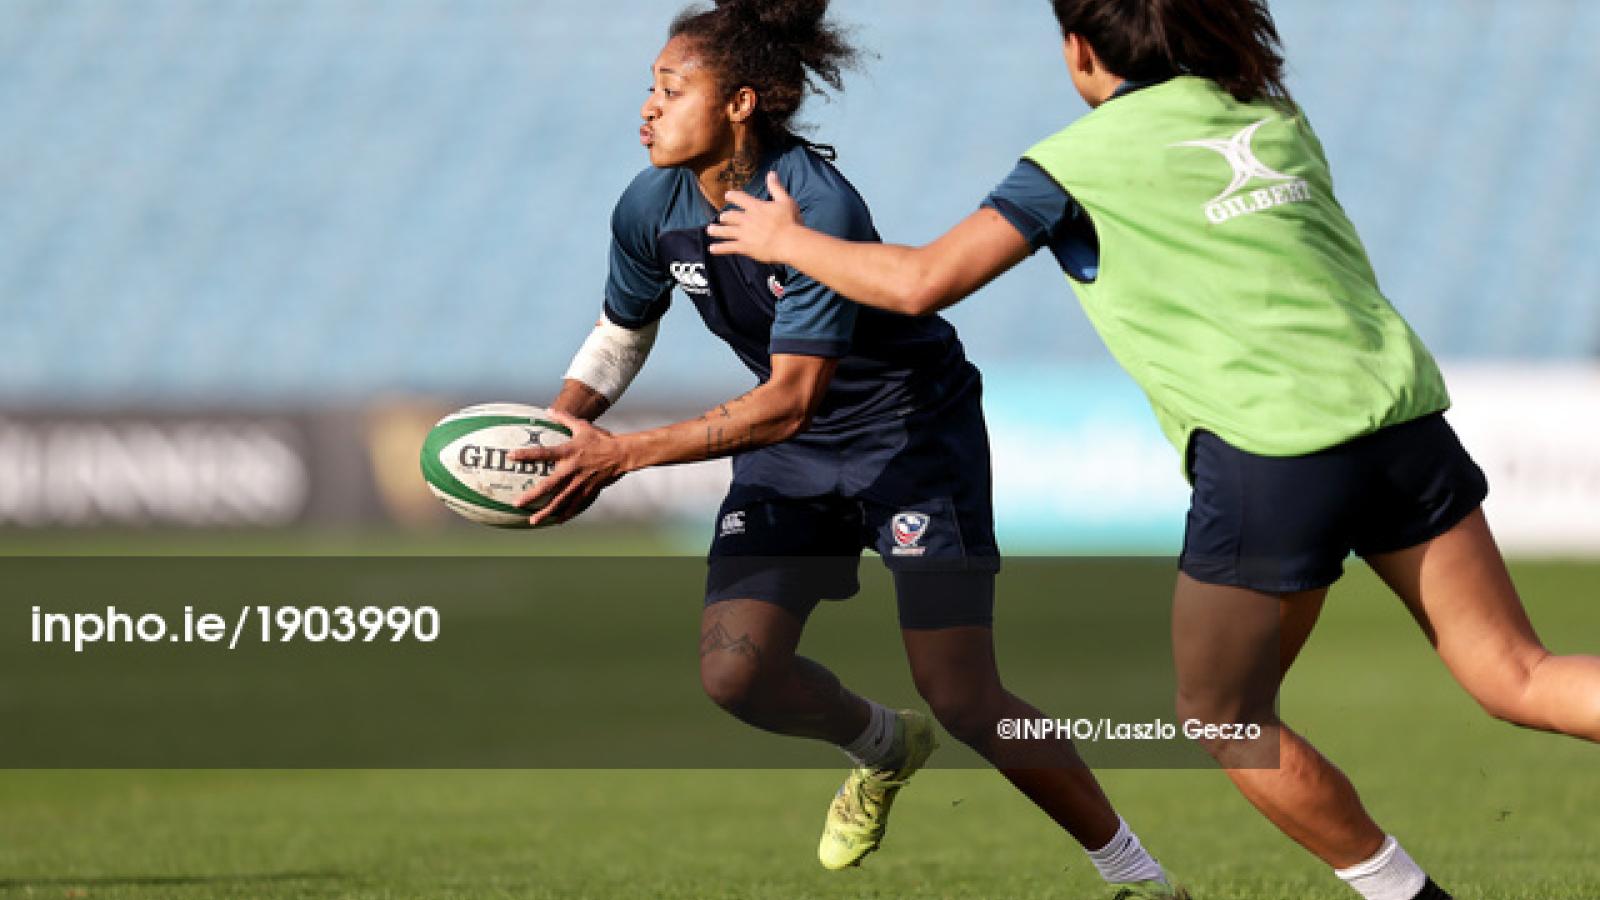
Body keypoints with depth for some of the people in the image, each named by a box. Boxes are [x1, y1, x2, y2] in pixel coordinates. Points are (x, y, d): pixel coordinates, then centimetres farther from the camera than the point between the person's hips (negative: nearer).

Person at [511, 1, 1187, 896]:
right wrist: (555, 431, -10)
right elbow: (622, 335, 8)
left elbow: (788, 401, -32)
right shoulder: (652, 209, -11)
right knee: (735, 672, -12)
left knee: (962, 698, -11)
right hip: (789, 453, 6)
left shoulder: (820, 207, -32)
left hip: (913, 429, -6)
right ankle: (883, 749, 22)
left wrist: (622, 454, -34)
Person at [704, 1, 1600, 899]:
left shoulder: (1079, 162, 2)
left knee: (1223, 715, 14)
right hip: (1402, 414, 5)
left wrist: (787, 239, 16)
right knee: (1515, 677, 5)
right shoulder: (1277, 117, 18)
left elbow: (921, 283, -1)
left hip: (1271, 446, -5)